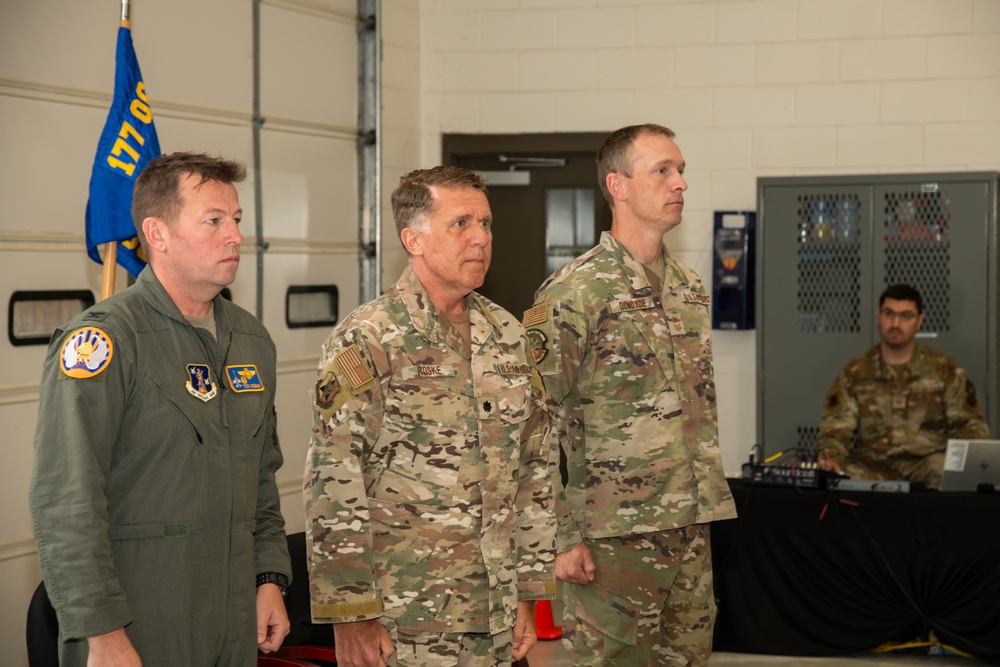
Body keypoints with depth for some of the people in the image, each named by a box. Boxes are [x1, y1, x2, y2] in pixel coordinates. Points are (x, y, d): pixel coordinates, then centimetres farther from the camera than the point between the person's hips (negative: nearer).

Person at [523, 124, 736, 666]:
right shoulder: (573, 292, -11)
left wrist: (706, 505, 18)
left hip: (689, 529, 7)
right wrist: (562, 535, -15)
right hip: (612, 534, -7)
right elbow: (541, 427, -12)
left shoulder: (689, 288, 13)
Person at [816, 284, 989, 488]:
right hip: (873, 466, 0)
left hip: (929, 460, 0)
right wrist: (830, 457, -21)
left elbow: (969, 425, 8)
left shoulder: (945, 370, 8)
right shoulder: (855, 372, 9)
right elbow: (836, 426, 2)